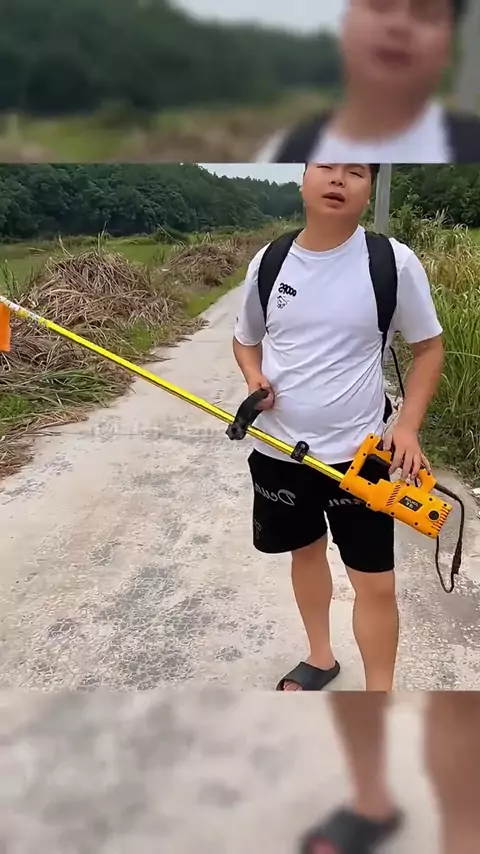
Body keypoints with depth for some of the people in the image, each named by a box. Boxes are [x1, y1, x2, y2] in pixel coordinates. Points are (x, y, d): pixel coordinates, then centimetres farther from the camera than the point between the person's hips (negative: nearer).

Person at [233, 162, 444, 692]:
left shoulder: (394, 262, -10)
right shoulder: (269, 262, -2)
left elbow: (428, 347, 1)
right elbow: (245, 339, 13)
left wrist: (408, 425, -11)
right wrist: (254, 378, -8)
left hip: (358, 452, -3)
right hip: (278, 448, 4)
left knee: (375, 582, 3)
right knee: (306, 550, 21)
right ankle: (320, 658, 44)